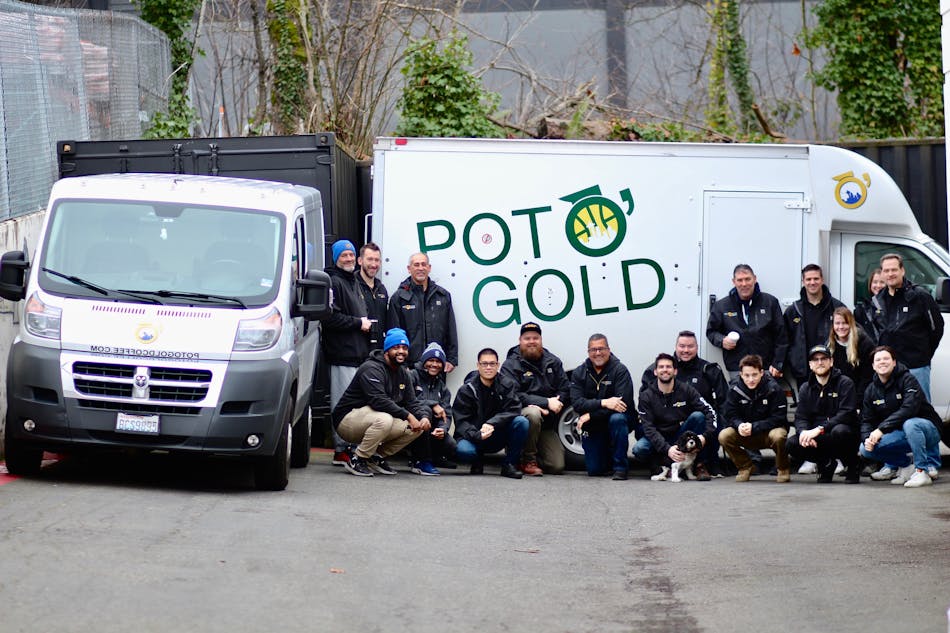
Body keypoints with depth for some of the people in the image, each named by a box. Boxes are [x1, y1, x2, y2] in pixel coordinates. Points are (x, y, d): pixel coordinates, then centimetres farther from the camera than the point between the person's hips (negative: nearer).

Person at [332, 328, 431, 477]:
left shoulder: (403, 373, 10)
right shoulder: (371, 369, -18)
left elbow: (411, 402, 8)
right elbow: (378, 400, -31)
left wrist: (424, 416, -15)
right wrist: (408, 416, -31)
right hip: (347, 421, -9)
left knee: (417, 427, -3)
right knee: (384, 419, -38)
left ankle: (377, 457, 7)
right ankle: (356, 459, -19)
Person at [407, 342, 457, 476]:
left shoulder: (442, 387, 15)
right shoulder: (412, 376, -1)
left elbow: (447, 415, 4)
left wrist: (442, 429, -19)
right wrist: (433, 404, -20)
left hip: (432, 431, 4)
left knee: (452, 446, -25)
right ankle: (422, 462, -27)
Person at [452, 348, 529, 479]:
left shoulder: (506, 386, 1)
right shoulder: (466, 390, -6)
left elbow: (513, 410, -13)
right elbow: (461, 422, -11)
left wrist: (492, 423, -29)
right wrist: (477, 435, -30)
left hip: (498, 437, 2)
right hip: (474, 435, -2)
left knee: (521, 422, -25)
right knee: (463, 450, -36)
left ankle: (510, 464, -10)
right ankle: (477, 461, 4)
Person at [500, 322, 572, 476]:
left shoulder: (553, 362, 10)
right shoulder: (511, 365, -4)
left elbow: (565, 391, 4)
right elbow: (515, 396, -18)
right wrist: (547, 402, -24)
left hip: (547, 423, 4)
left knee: (557, 467, -10)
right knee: (533, 414, -41)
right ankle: (528, 461, -22)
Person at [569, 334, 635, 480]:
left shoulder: (620, 370, -11)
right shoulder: (579, 373, -1)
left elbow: (624, 402, -23)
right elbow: (577, 403, -14)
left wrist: (591, 415, -25)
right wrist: (603, 403, -30)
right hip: (592, 429, 3)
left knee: (617, 418, -38)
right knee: (594, 470, -5)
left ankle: (620, 467, -24)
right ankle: (608, 455, 33)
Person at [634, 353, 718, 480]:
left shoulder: (686, 390, -6)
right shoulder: (646, 396, -9)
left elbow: (710, 411, -12)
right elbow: (648, 428, -18)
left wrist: (705, 436, -31)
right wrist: (667, 449, -34)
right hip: (659, 439, -1)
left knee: (698, 416, -25)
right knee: (639, 449, -31)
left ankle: (699, 465, -20)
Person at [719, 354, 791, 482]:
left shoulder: (774, 389, -17)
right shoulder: (735, 389, -7)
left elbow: (777, 419, -19)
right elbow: (731, 416, -5)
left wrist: (753, 427, -29)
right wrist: (739, 425, -30)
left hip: (769, 431, -3)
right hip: (746, 437, 3)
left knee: (778, 436, -38)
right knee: (724, 436, -23)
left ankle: (783, 469, -8)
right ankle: (745, 467, 1)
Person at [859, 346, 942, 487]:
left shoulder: (907, 379, -14)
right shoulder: (871, 390, 5)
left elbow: (909, 409, -28)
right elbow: (867, 421, 5)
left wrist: (881, 429, -33)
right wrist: (867, 439, -19)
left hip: (927, 428, -6)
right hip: (899, 435, 6)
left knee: (910, 424, -40)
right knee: (866, 449, -15)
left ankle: (922, 471, -26)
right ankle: (906, 465, 3)